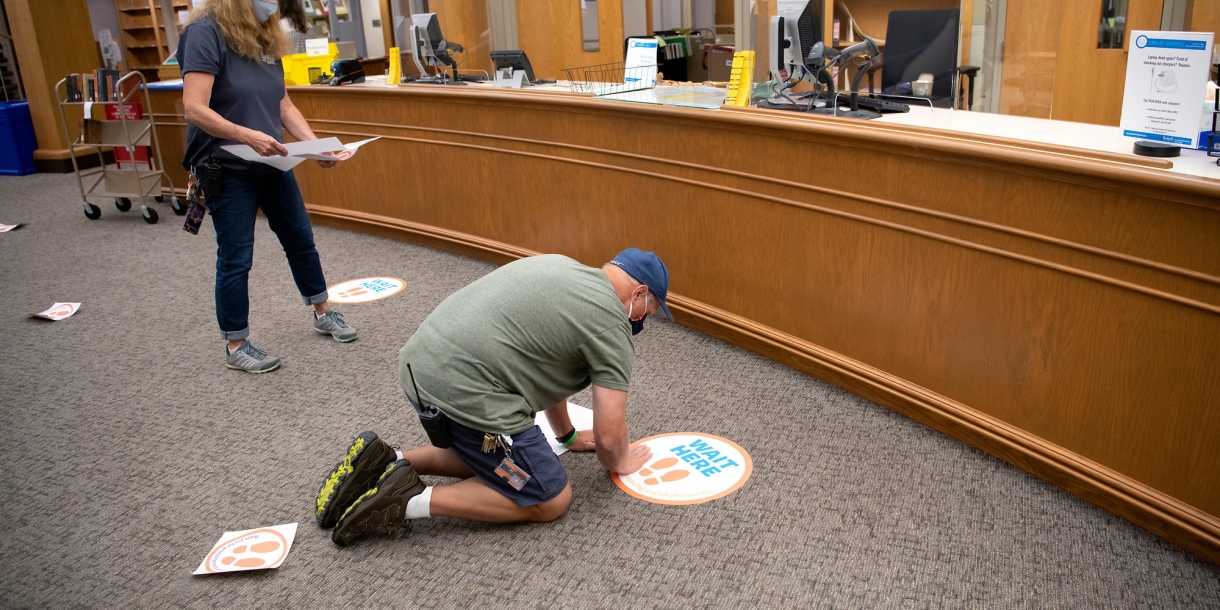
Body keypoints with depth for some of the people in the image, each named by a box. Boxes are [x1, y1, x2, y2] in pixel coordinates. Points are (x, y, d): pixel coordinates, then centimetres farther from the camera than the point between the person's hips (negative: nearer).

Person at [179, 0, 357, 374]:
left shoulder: (265, 38, 7)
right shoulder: (205, 33, -15)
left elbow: (284, 105, 8)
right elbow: (195, 109, -22)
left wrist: (315, 144, -5)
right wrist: (247, 135, -34)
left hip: (271, 163, 7)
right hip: (227, 169, -7)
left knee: (301, 240, 16)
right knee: (236, 257, 1)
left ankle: (323, 314, 36)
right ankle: (236, 347, 17)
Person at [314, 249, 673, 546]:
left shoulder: (563, 269, 20)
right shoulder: (609, 322, -5)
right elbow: (609, 435, -5)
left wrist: (568, 436, 37)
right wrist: (617, 463, 17)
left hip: (422, 363, 9)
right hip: (463, 389, -9)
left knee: (490, 459, 29)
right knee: (551, 501, 5)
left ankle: (388, 464, 14)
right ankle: (414, 499, -3)